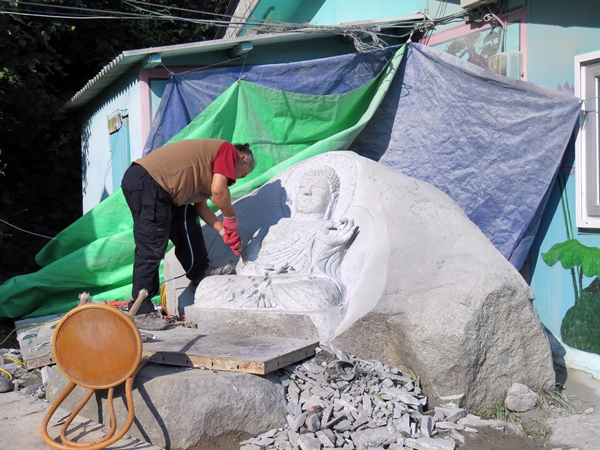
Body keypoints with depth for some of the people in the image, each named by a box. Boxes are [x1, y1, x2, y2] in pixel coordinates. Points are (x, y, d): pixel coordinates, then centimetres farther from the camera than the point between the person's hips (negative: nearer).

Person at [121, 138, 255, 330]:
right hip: (146, 184, -11)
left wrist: (224, 231, 23)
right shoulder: (229, 150, 3)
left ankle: (199, 271, 37)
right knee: (151, 250, -8)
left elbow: (200, 205, 26)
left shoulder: (210, 155, 29)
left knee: (186, 221, 23)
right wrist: (231, 217, 3)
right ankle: (140, 312, -3)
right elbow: (218, 190, -13)